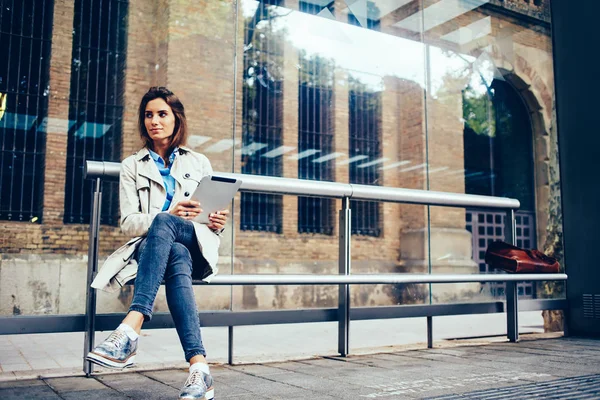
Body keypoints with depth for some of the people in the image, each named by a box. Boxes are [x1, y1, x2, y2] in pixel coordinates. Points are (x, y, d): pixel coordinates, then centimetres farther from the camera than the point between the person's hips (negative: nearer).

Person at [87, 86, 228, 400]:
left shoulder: (199, 163, 19)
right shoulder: (132, 166, 16)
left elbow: (214, 216, 19)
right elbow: (128, 223, 4)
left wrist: (218, 222, -8)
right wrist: (169, 214, -16)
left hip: (197, 248, 0)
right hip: (148, 247, 0)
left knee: (163, 225, -37)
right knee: (177, 259, -39)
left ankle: (130, 329, -52)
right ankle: (199, 368, -52)